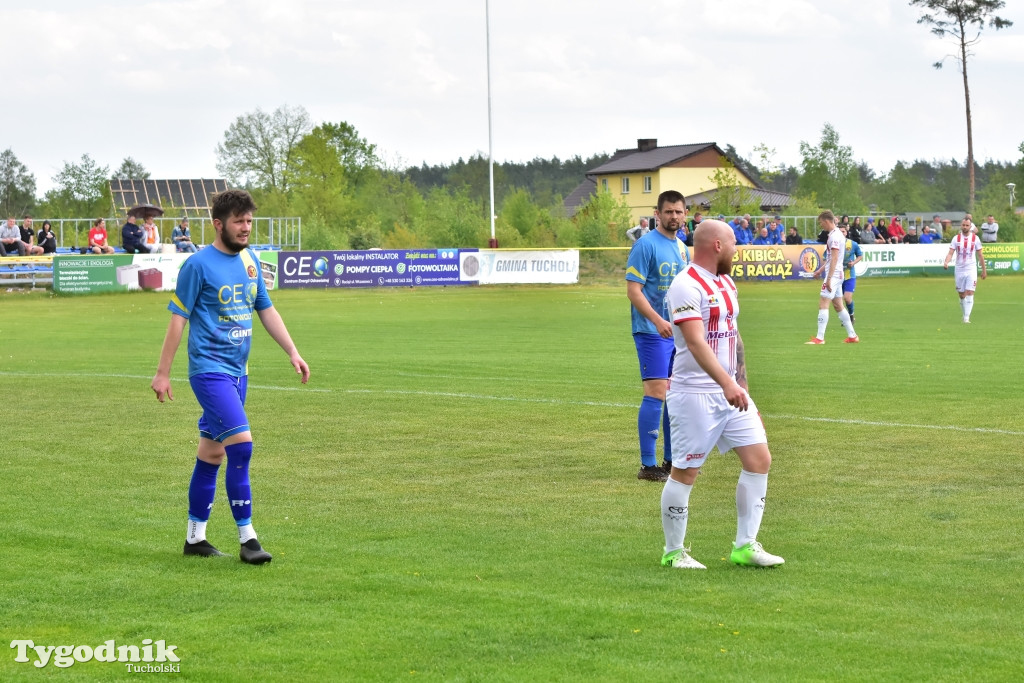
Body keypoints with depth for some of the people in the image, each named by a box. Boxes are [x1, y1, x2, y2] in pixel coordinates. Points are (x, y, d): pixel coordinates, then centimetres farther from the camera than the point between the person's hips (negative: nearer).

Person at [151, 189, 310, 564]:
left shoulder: (249, 260, 10)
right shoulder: (199, 264, -11)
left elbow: (266, 310, 19)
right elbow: (178, 319, -9)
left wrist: (293, 352, 12)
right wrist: (162, 373, -8)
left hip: (237, 371, 7)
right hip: (209, 369, -7)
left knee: (212, 453, 12)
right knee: (241, 444, -17)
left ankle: (195, 538, 20)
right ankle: (246, 538, -12)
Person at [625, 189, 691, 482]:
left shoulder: (682, 247, 13)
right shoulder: (646, 244, -11)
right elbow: (633, 290, -16)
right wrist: (658, 320, -26)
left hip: (678, 334, 8)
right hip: (652, 333, -8)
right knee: (656, 394, -11)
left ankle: (672, 460, 20)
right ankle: (648, 465, -7)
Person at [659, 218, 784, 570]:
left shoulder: (726, 284, 15)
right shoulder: (686, 286, -15)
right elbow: (696, 342, -26)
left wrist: (742, 386, 19)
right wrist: (727, 383, -35)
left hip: (732, 392, 9)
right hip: (695, 393, -9)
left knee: (759, 459, 3)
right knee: (686, 472, -1)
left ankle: (745, 546, 9)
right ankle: (673, 551, 12)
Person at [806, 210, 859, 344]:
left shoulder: (834, 236, -15)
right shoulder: (837, 234, 16)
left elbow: (834, 258, -21)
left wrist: (829, 279, -24)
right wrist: (821, 270, 26)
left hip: (833, 275, -10)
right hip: (838, 275, 10)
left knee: (823, 304, -11)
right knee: (838, 306, 14)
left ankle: (819, 337, -14)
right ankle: (852, 336, 17)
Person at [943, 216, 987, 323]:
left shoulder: (975, 238, 0)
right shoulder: (956, 238, 0)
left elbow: (979, 255, 6)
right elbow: (950, 253, -6)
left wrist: (984, 270, 8)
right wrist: (946, 262, -26)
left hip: (971, 270, -2)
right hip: (959, 270, 2)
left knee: (970, 293, -13)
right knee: (962, 295, 8)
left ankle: (967, 318, -15)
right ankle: (965, 314, 24)